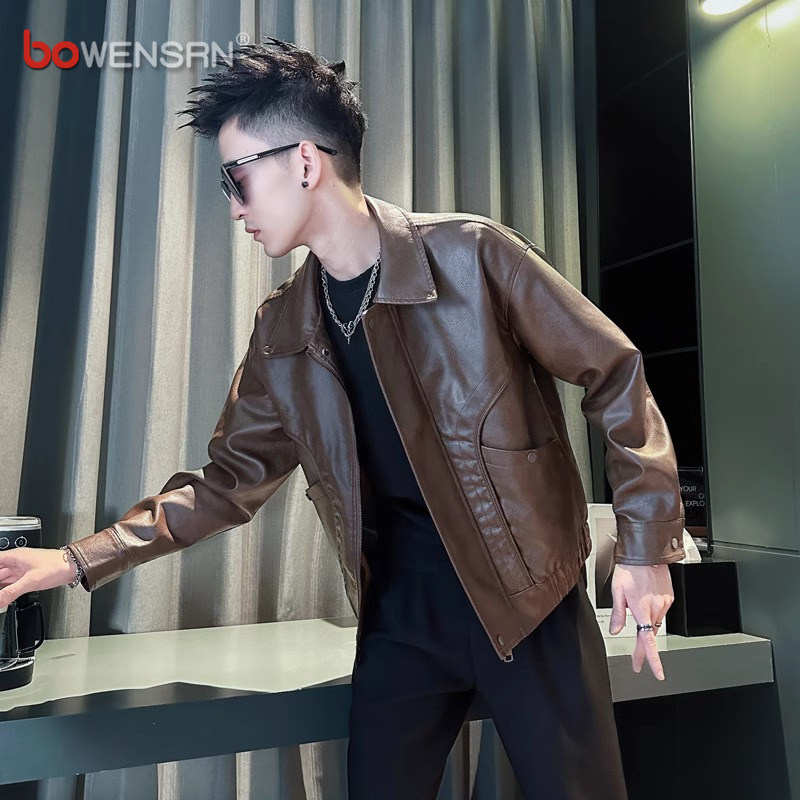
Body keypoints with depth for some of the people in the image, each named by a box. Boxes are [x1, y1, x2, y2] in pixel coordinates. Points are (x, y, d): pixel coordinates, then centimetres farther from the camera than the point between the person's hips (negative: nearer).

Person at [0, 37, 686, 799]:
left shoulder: (470, 254, -12)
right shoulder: (283, 328, 2)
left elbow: (614, 378, -6)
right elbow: (230, 478, 9)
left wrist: (645, 545, -8)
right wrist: (81, 558, 5)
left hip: (528, 599, -3)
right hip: (399, 614, 4)